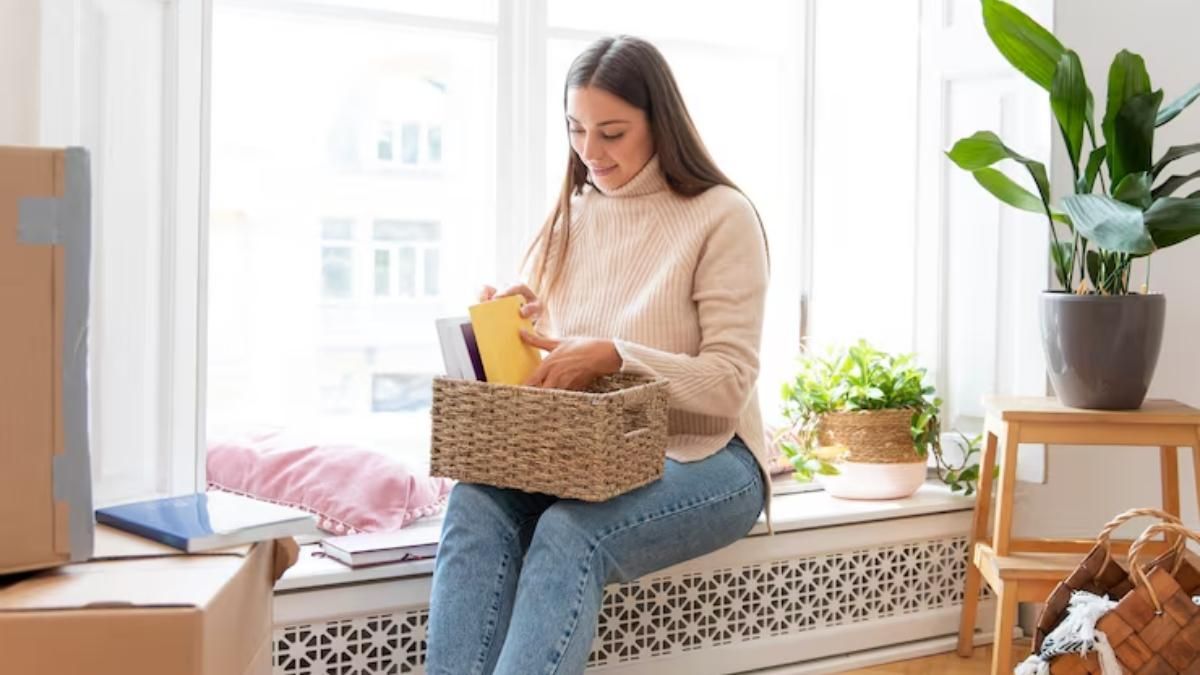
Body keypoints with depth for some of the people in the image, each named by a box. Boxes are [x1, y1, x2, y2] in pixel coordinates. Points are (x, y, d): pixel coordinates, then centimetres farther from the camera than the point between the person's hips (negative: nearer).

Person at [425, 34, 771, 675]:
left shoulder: (721, 216, -6)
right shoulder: (570, 217, 12)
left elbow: (728, 382, -11)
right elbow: (543, 347, 13)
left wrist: (611, 356, -25)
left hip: (701, 456, -4)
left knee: (571, 532, -35)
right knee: (476, 501, -28)